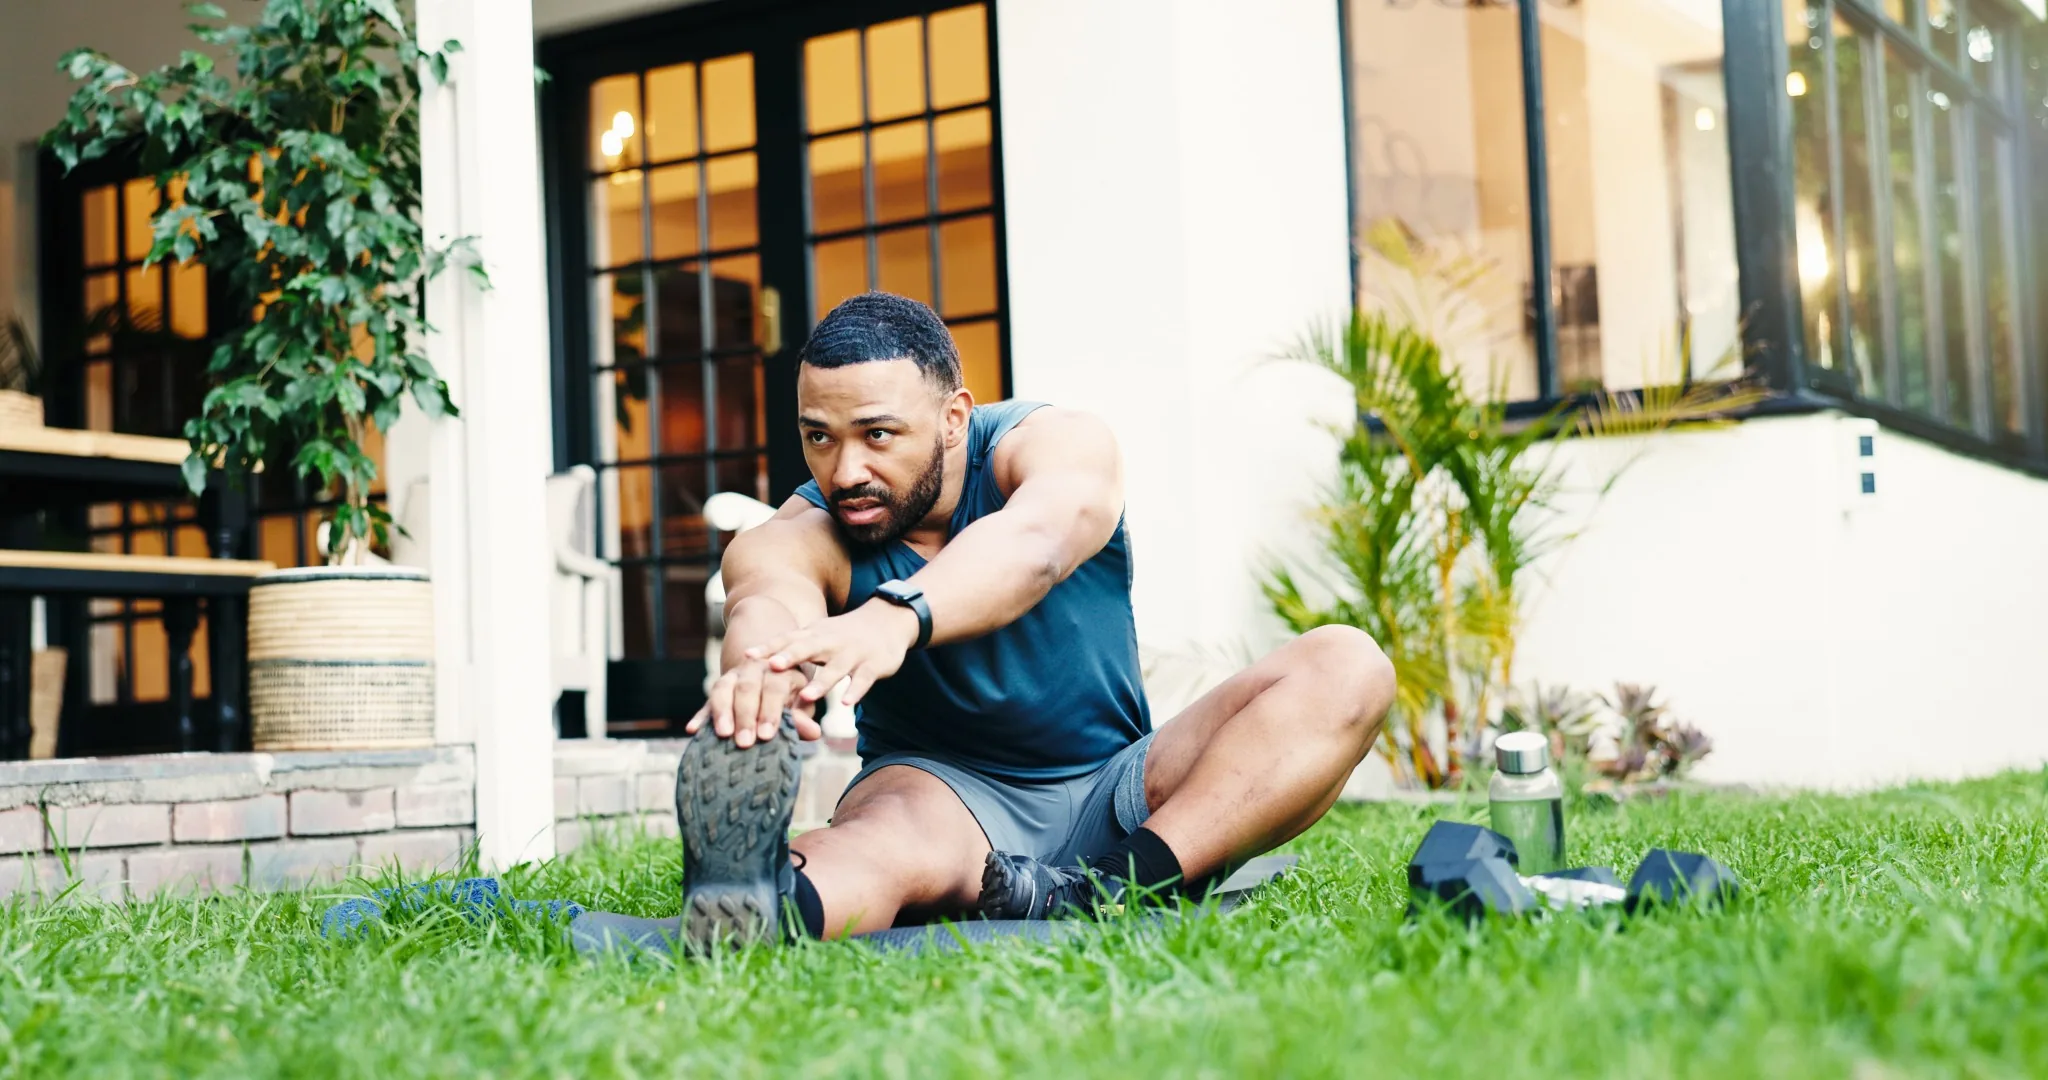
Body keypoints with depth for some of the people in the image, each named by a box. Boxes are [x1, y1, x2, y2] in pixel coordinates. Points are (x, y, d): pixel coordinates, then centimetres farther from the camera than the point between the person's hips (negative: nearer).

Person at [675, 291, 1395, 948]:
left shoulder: (1062, 446, -13)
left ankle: (1128, 882, -41)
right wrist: (765, 677, -65)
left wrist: (893, 618, -62)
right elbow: (769, 598, -37)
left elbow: (1036, 537, -39)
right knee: (892, 838, -40)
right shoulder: (801, 537, -10)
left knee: (1345, 665, -21)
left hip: (1118, 787, 2)